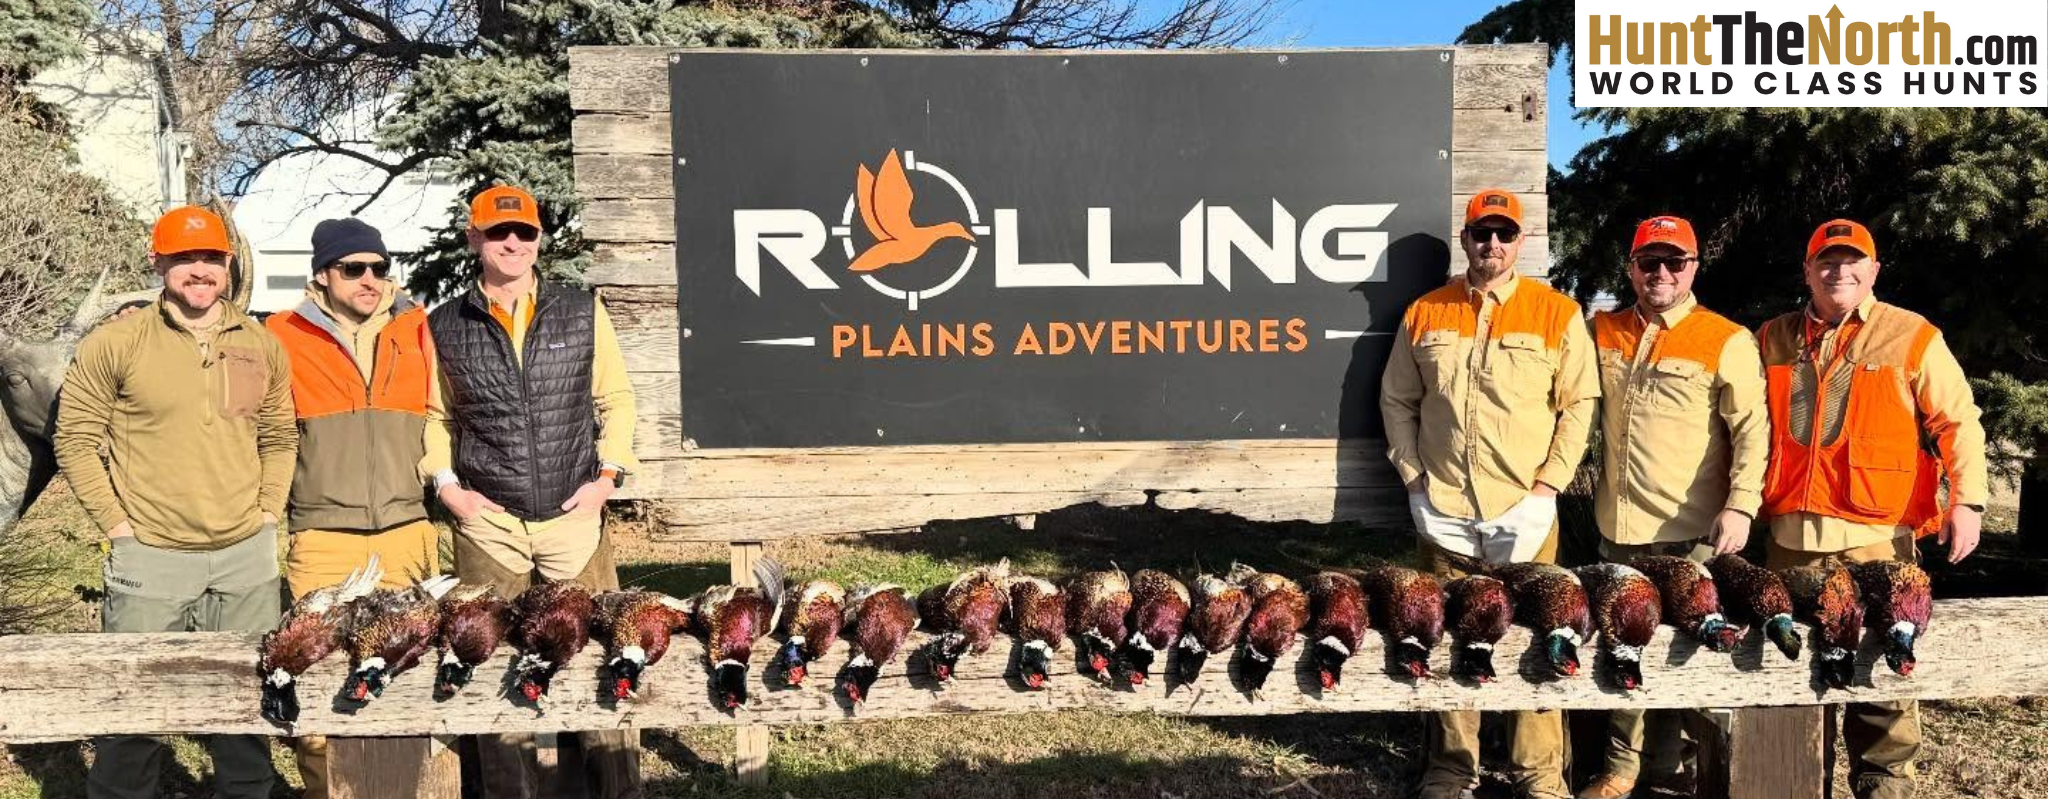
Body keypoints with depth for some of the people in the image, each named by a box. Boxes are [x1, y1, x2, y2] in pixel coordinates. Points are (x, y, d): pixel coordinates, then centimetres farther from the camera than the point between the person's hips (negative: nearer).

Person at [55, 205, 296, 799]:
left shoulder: (262, 346, 6)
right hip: (150, 558, -3)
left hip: (247, 557, 4)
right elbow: (75, 441, -1)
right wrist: (118, 525, -6)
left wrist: (268, 513, 6)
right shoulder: (116, 343, -5)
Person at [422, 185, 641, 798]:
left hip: (574, 516, 0)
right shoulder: (445, 326, 4)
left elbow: (616, 398, 8)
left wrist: (609, 475, -1)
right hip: (487, 522, 0)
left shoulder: (582, 312, 4)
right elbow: (435, 414, 13)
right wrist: (446, 484, 1)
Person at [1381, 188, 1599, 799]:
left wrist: (1549, 483, -6)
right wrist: (1413, 476, 3)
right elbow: (1397, 400, 12)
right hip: (1444, 511, 2)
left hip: (1525, 511, -2)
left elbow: (1580, 403, 1)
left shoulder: (1556, 313, 2)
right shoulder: (1425, 313, 7)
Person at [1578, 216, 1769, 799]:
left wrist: (1741, 504, -18)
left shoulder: (1727, 342, -4)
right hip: (1619, 528, 4)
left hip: (1691, 532, -4)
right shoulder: (1603, 332, 9)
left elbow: (1753, 429, -9)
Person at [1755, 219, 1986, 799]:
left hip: (1877, 534, -3)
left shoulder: (1912, 337, 3)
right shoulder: (1774, 339, 12)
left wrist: (1967, 499, -8)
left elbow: (1958, 422, 2)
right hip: (1791, 533, 3)